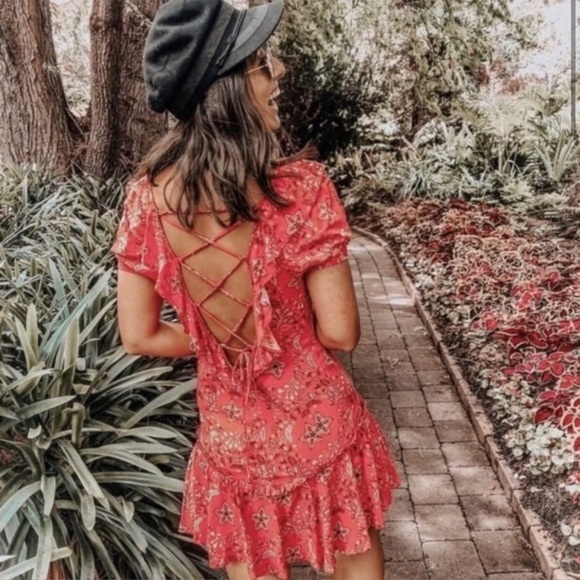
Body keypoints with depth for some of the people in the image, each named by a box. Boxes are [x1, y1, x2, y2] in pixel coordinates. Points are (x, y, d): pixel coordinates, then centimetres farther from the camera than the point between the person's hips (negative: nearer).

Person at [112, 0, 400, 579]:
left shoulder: (148, 195, -13)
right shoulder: (299, 187, -24)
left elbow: (139, 337, -7)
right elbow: (340, 333, -17)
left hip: (230, 436, 3)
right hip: (317, 424, -3)